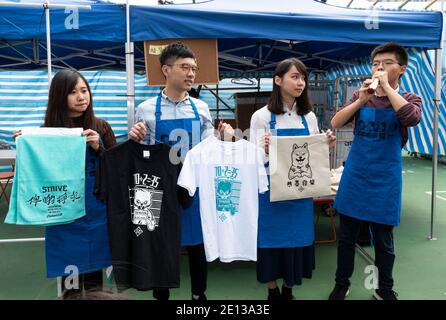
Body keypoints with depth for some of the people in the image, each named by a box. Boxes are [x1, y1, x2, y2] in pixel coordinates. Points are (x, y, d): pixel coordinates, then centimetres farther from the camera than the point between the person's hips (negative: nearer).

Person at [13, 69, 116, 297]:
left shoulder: (100, 128, 0)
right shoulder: (47, 131, -1)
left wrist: (98, 148, -15)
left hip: (96, 212, 1)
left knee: (95, 275, 12)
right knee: (70, 279, 6)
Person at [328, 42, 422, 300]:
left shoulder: (409, 99, 0)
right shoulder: (360, 96, 6)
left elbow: (412, 118, -24)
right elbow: (336, 123, -6)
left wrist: (386, 86, -19)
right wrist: (361, 100, -17)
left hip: (385, 179, -1)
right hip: (355, 176, 2)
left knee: (384, 240, 9)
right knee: (347, 236, 10)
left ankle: (385, 289, 30)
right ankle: (342, 284, 27)